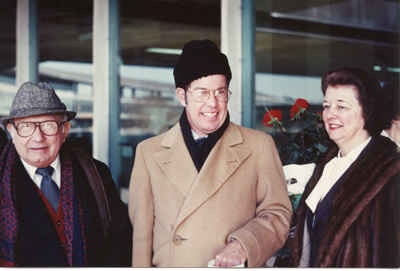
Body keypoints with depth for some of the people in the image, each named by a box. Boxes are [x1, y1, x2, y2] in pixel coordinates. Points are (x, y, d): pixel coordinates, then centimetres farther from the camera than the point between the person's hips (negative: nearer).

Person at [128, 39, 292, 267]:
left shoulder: (259, 146, 3)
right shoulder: (149, 152, 5)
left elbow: (278, 213, 1)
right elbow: (141, 231, 4)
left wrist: (244, 246, -15)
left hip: (235, 266, 0)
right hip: (168, 264, 1)